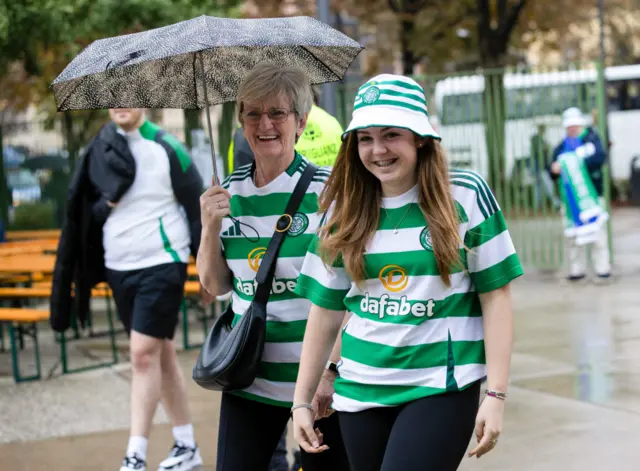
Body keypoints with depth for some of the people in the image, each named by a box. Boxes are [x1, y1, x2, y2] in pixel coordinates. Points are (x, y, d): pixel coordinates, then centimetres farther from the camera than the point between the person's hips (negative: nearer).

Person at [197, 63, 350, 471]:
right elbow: (216, 287, 10)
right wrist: (211, 228, -6)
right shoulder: (230, 193, 5)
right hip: (249, 379, 4)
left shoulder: (327, 189, -8)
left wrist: (331, 370, -15)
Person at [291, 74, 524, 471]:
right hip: (361, 390, 4)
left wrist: (496, 394, -9)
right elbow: (326, 310, 9)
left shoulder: (465, 196, -5)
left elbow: (496, 296, -5)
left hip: (441, 388, -4)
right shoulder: (344, 212, 5)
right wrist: (302, 400, 9)